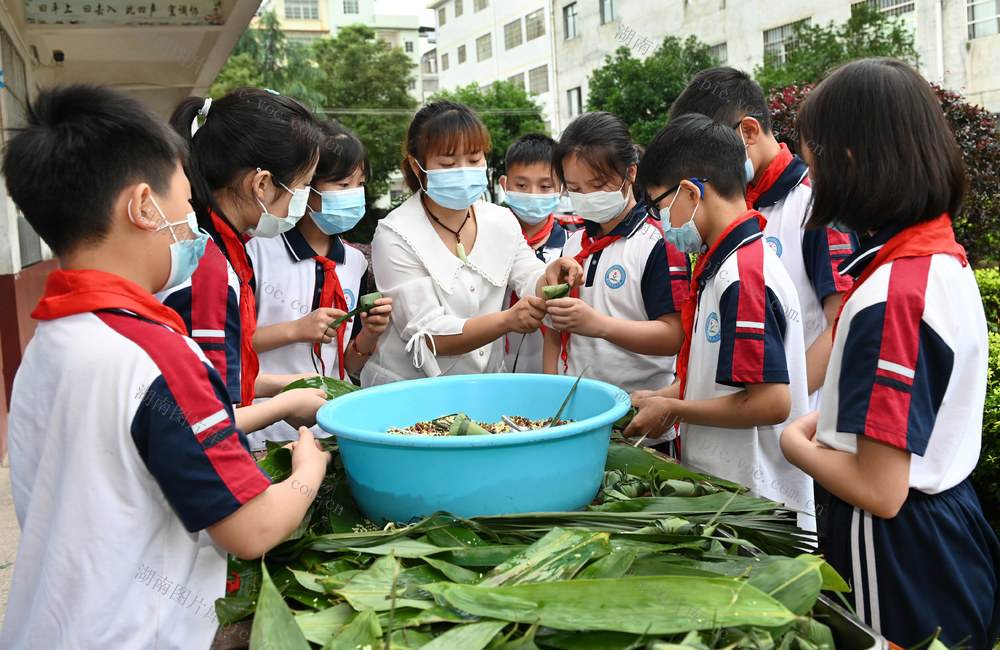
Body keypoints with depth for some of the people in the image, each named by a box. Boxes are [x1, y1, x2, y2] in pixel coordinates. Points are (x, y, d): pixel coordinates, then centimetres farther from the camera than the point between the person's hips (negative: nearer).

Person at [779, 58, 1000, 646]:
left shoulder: (890, 295, -28)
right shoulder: (947, 257, 1)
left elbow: (878, 491, -27)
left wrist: (796, 444, -9)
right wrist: (827, 420, 7)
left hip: (901, 562, -9)